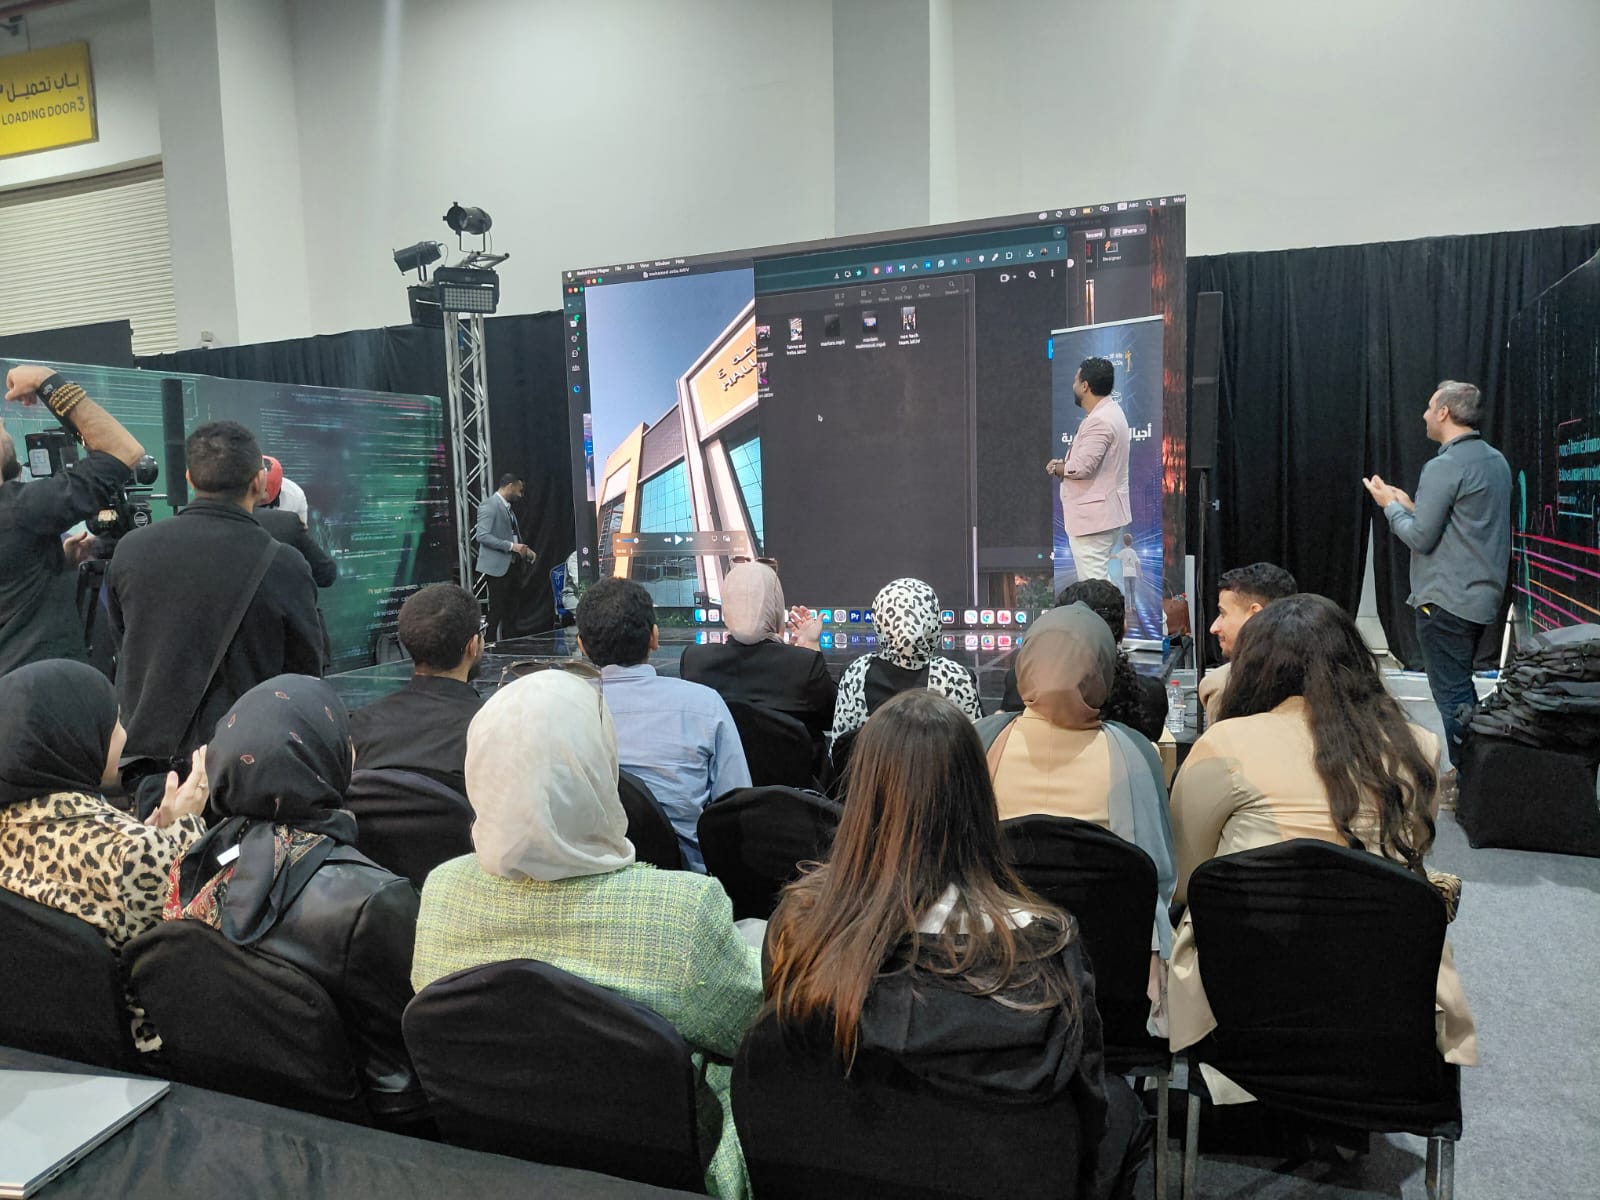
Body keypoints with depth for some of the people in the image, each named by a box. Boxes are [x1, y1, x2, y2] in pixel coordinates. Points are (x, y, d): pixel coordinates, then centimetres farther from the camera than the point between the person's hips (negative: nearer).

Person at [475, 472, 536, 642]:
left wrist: (525, 551, 9)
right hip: (497, 567, -9)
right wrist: (511, 546, -23)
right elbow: (482, 536, -20)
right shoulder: (489, 506, -11)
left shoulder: (508, 507, 17)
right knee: (497, 613, -5)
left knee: (510, 612, 10)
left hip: (510, 566, 9)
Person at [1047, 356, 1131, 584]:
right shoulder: (1111, 411, 14)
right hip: (1107, 512, 11)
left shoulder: (1100, 420, -20)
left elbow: (1081, 467, -27)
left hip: (1092, 516, -11)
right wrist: (1064, 463, 5)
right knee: (1099, 577, 18)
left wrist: (1057, 467, -7)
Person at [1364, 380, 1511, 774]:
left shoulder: (1443, 467, -17)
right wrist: (1411, 506, 15)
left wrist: (1390, 505, -2)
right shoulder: (1496, 460, 11)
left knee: (1451, 695, -3)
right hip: (1483, 595, 9)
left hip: (1446, 600, -9)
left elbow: (1420, 538, -17)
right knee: (1461, 688, 20)